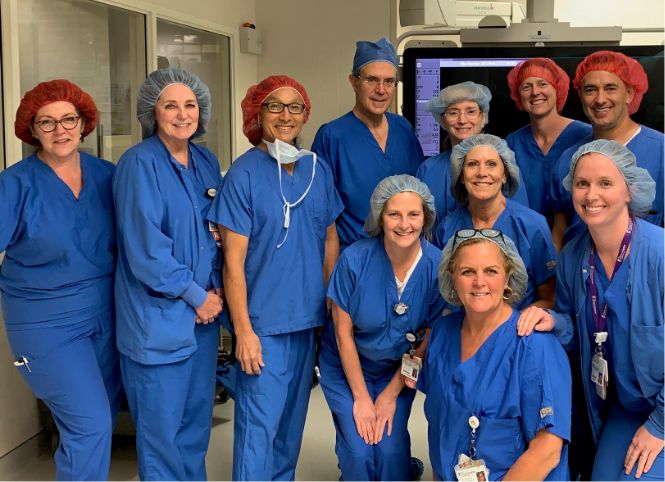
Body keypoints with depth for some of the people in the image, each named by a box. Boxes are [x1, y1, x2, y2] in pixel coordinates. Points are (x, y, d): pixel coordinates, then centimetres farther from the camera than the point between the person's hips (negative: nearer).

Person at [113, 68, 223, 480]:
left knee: (197, 418, 16)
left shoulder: (207, 162, 8)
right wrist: (196, 295, -11)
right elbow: (145, 247, -17)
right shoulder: (139, 164, -12)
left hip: (205, 310, 7)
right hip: (158, 317, -6)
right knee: (161, 425, 3)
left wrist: (217, 288, 0)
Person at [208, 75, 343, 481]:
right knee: (259, 424, 0)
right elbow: (233, 260, -11)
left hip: (310, 319, 5)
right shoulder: (244, 173, -11)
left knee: (293, 418, 18)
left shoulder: (319, 169, 4)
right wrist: (243, 330, -14)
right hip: (263, 322, -5)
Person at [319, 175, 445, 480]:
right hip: (347, 367, -1)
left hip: (398, 371, 1)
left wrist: (391, 394, -5)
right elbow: (344, 333, -12)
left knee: (392, 451, -10)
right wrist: (361, 398, -9)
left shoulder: (437, 267, -18)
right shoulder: (355, 259, -21)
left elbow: (427, 339, -8)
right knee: (359, 452, -11)